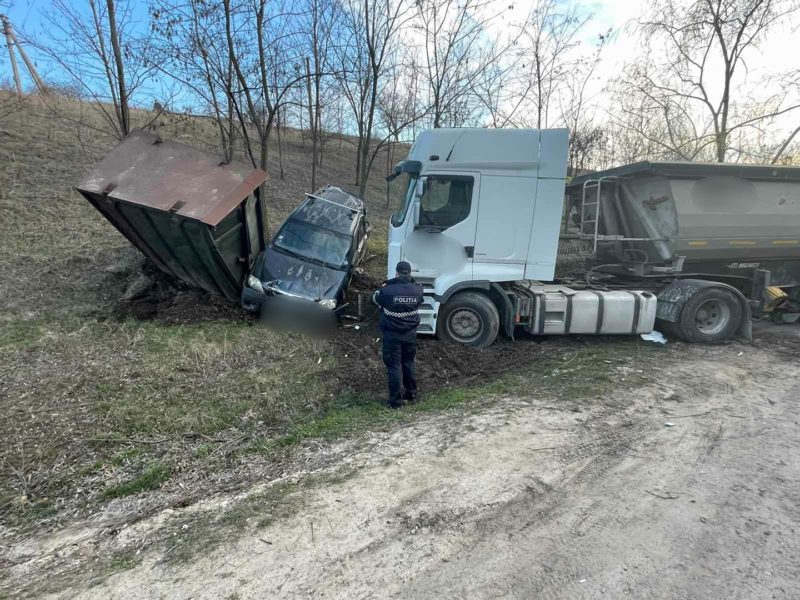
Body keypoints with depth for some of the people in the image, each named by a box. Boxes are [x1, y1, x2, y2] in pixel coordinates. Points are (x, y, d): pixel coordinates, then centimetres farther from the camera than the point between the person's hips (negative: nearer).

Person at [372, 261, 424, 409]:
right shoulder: (417, 290, -6)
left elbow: (375, 298, 2)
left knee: (394, 366, 4)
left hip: (392, 334, -4)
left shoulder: (388, 290, -17)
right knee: (408, 363, 20)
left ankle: (396, 400, 10)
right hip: (410, 333, 4)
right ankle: (411, 393, 33)